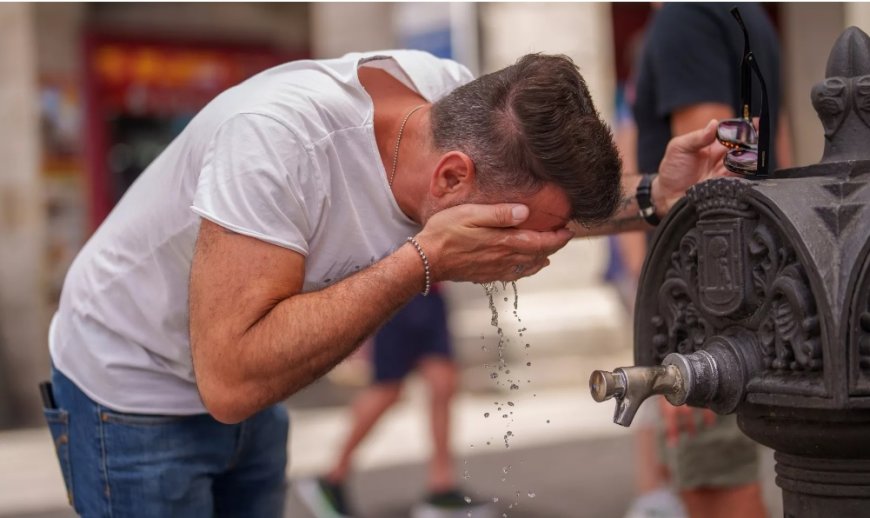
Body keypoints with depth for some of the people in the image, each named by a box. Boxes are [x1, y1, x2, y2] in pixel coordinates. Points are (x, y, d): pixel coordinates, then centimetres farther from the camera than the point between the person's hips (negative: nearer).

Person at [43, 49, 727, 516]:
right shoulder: (280, 135, -37)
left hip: (248, 388, 6)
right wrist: (425, 261, -39)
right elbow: (230, 380, -40)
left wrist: (652, 201, -17)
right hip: (135, 394, -6)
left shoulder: (462, 102, -17)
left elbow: (548, 197, 3)